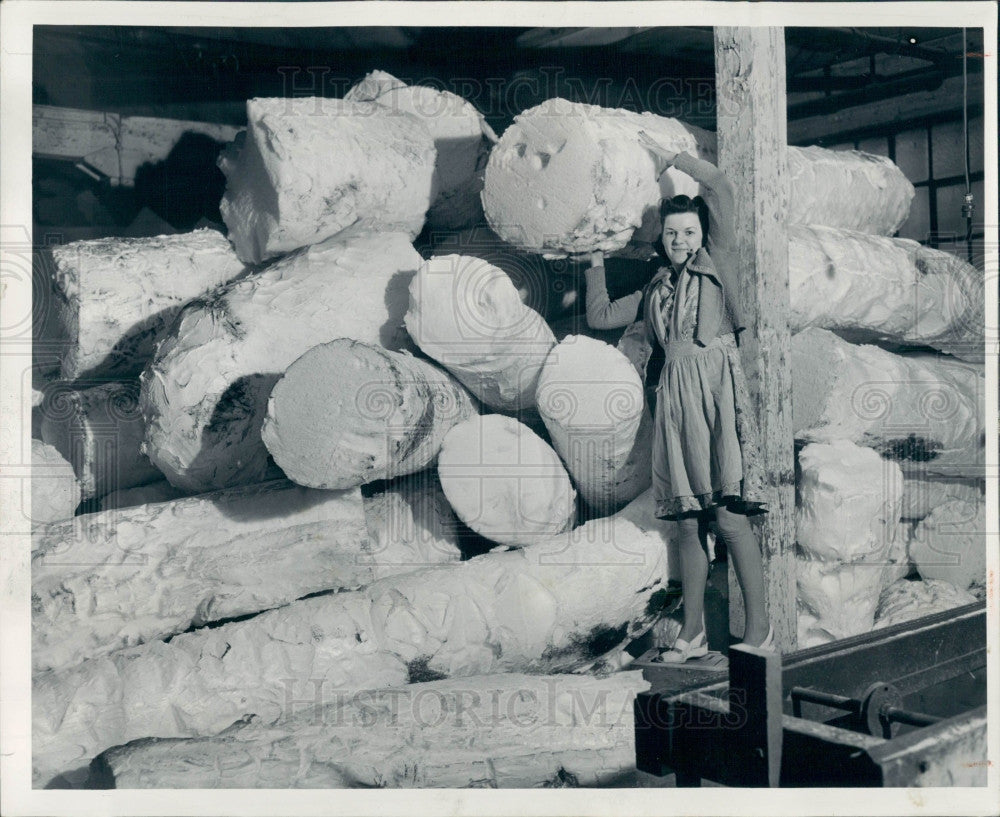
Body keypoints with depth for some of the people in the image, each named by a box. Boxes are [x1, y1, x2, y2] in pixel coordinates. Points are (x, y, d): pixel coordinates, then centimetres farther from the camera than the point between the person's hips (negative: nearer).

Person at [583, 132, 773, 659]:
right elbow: (600, 315, 24)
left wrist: (666, 156, 8)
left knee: (729, 513, -11)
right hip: (675, 394, 5)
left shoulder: (718, 265, 9)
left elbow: (720, 187, 1)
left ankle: (759, 629, -4)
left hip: (716, 385, -5)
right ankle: (692, 632, 9)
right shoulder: (657, 289, 22)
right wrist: (595, 259, 24)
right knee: (687, 519, 4)